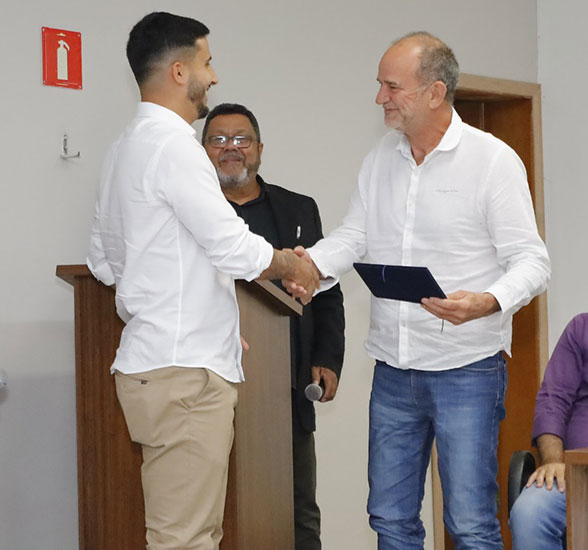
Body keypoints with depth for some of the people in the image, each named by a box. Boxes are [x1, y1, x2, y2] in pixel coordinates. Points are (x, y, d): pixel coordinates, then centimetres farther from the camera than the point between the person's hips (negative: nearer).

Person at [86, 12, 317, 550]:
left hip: (153, 360, 10)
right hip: (184, 370, -10)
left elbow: (104, 260, 25)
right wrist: (291, 264, 3)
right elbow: (234, 249, -18)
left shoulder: (125, 147, 18)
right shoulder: (172, 143, -13)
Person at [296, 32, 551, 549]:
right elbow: (354, 236, 10)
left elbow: (531, 260, -11)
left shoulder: (493, 160, -9)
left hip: (466, 369, -6)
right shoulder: (382, 157, 10)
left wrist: (486, 303, -30)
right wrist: (309, 261, -10)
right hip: (393, 370, 6)